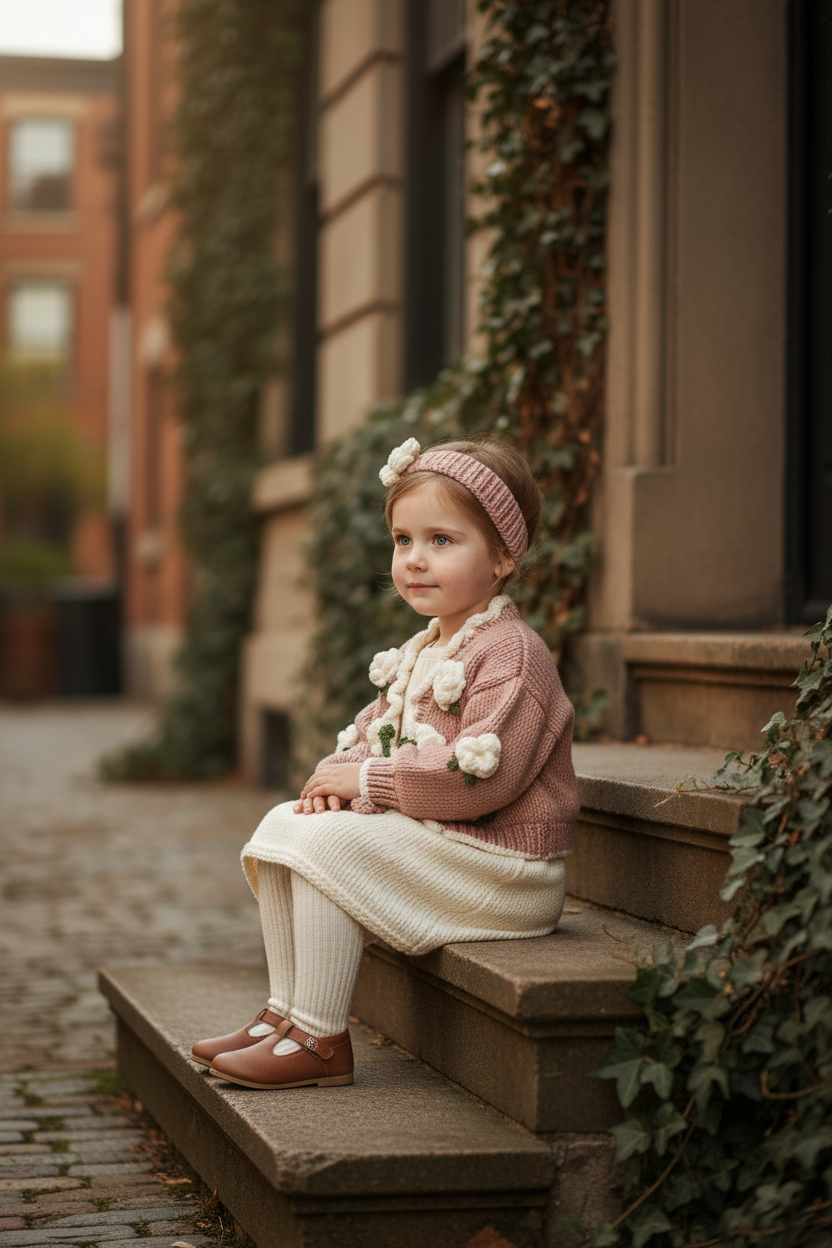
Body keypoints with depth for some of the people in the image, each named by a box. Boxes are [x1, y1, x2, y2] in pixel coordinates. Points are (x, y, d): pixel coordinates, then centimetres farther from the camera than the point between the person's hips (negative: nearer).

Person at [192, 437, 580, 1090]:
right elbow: (375, 731, 20)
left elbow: (481, 773, -28)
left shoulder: (512, 656, -17)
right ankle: (286, 1010, 7)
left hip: (503, 870, -10)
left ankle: (320, 1042, -16)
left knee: (330, 843, -24)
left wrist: (370, 779, -20)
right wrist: (338, 772, -5)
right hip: (426, 838, 10)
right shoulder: (421, 653, 15)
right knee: (281, 826, 5)